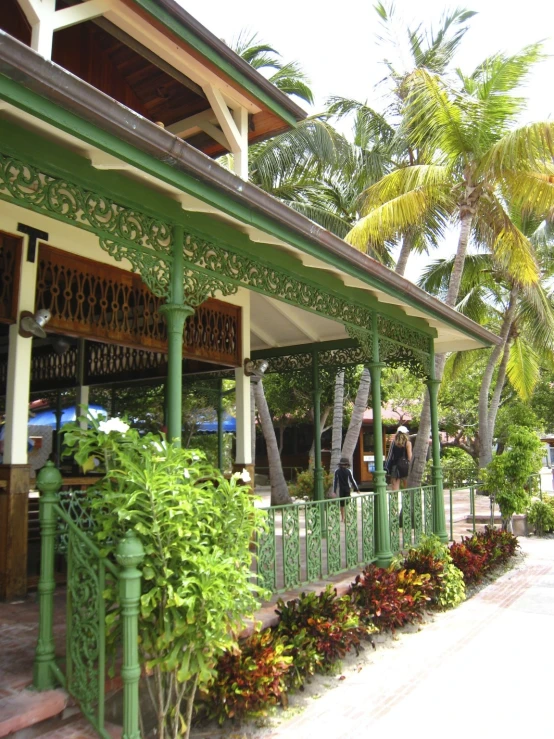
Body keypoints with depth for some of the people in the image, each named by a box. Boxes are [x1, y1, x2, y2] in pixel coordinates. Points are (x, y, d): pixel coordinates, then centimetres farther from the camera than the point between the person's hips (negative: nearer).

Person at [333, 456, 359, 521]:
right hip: (347, 489, -2)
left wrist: (334, 491, 1)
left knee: (342, 504, 11)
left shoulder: (337, 471, -1)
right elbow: (352, 480, -5)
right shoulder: (348, 471, -7)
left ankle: (342, 518, 16)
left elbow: (335, 481, -2)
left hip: (340, 489, 2)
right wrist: (356, 489, 2)